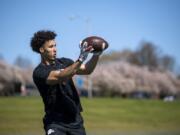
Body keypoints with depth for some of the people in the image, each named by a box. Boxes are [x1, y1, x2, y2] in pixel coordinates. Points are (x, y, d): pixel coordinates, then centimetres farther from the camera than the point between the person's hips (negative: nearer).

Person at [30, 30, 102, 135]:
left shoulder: (64, 62, 8)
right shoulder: (39, 72, -12)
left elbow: (87, 70, -2)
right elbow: (61, 76, -28)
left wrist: (96, 55, -20)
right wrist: (80, 60, -38)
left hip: (75, 120, 6)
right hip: (55, 122, -5)